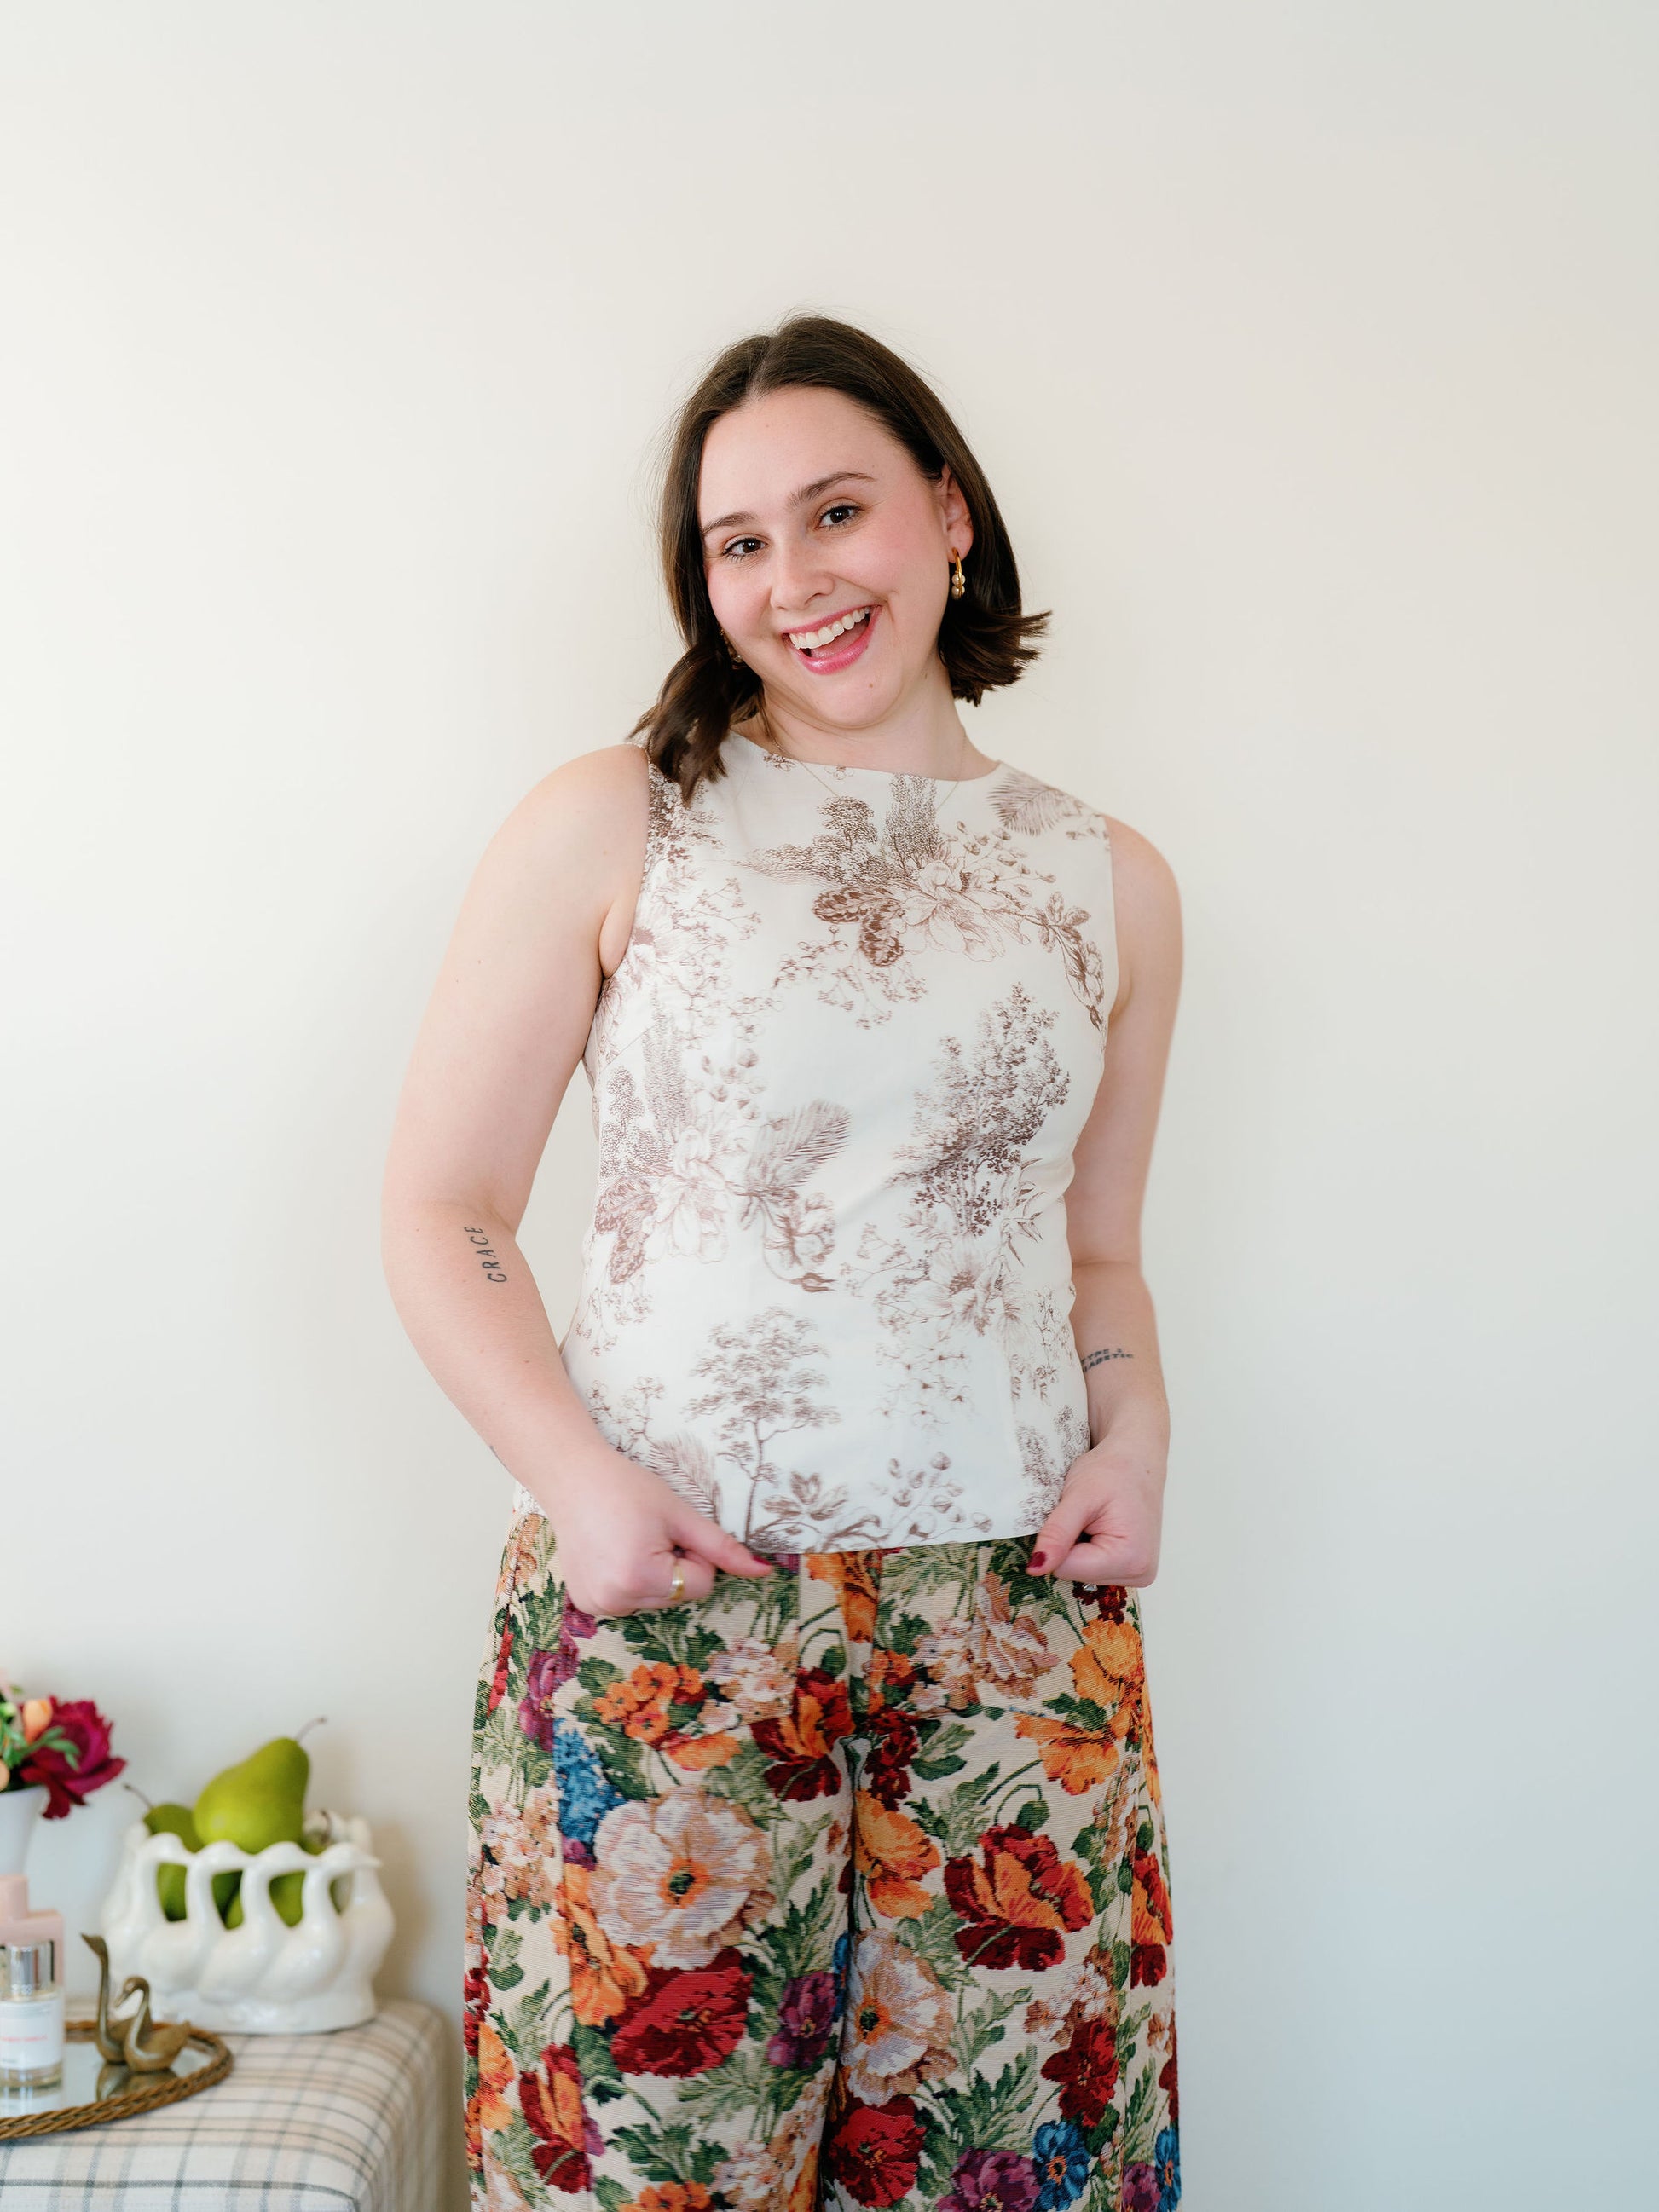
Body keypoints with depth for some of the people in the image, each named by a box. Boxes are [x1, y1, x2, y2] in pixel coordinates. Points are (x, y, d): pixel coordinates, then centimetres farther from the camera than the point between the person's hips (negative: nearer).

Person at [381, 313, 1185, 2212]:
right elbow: (440, 1213, 0)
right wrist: (578, 1473, -13)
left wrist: (1135, 1432, 0)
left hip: (1020, 1618, 3)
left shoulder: (1110, 882, 10)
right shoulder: (611, 825, 0)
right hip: (662, 1612, -2)